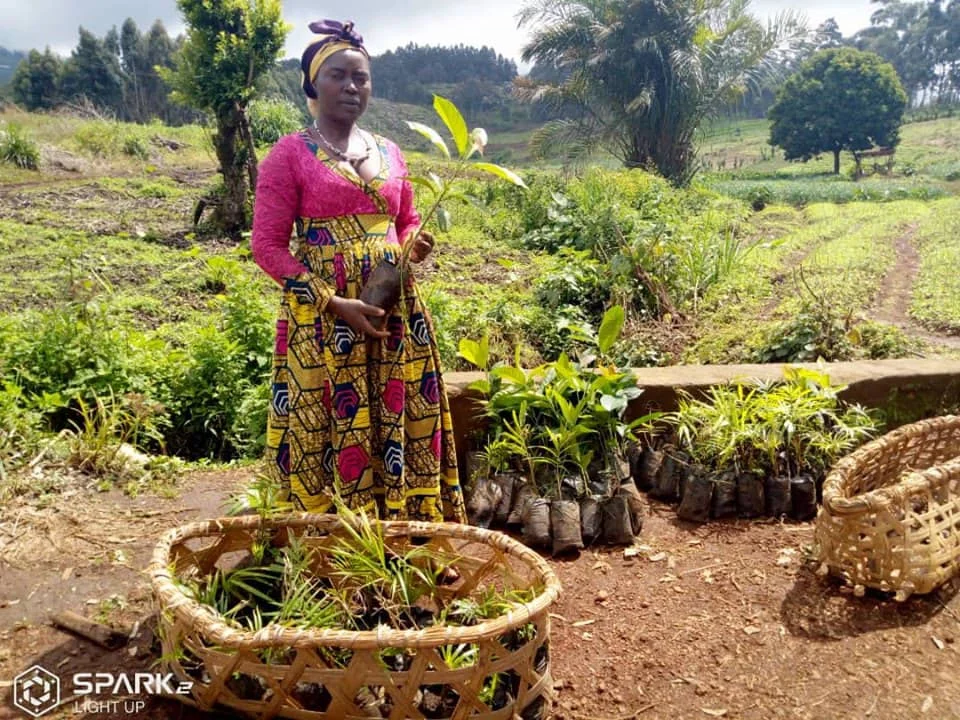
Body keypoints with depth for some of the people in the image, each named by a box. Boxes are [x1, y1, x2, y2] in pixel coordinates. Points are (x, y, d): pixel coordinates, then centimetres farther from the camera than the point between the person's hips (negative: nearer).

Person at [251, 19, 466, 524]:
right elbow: (267, 245, -7)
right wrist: (336, 303, -16)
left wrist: (413, 247, -2)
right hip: (323, 317, -5)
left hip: (395, 311, 5)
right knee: (331, 429, -2)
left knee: (405, 422, 7)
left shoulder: (389, 153, 13)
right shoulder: (290, 154, -2)